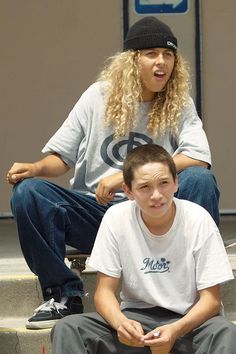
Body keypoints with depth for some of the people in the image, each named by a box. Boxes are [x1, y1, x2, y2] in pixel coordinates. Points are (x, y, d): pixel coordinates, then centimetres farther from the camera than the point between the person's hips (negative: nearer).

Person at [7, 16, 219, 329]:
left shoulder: (179, 104, 1)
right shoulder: (98, 97, 3)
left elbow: (199, 159, -15)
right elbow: (62, 157, 8)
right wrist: (36, 168, -17)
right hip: (96, 210, 1)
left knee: (200, 180, -30)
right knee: (28, 191, -22)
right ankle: (63, 295, -9)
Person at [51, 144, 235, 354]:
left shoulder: (199, 220, -12)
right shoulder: (116, 218, -7)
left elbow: (211, 298, -9)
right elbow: (105, 291, -3)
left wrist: (176, 331, -29)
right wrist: (120, 321, -27)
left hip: (189, 320, -2)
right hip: (136, 318, 2)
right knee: (67, 328, -22)